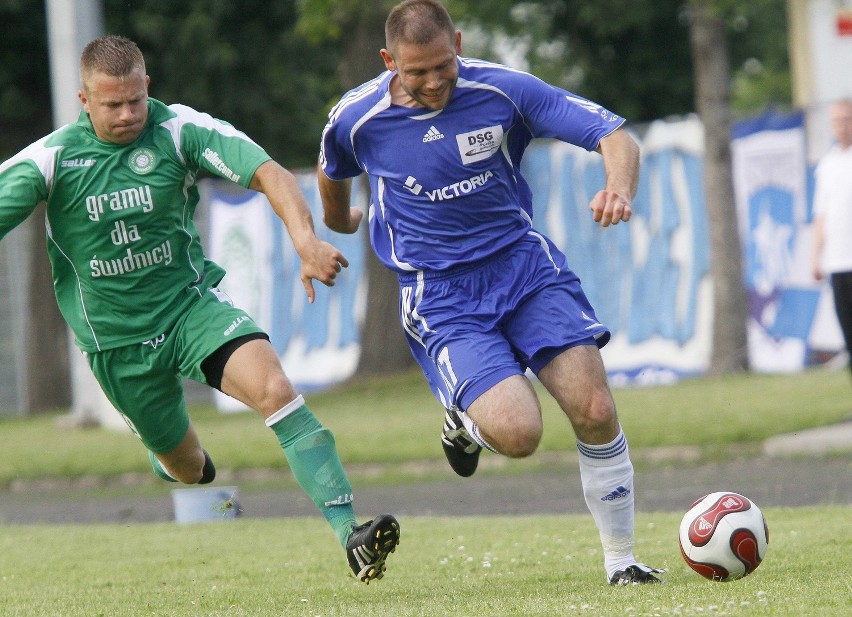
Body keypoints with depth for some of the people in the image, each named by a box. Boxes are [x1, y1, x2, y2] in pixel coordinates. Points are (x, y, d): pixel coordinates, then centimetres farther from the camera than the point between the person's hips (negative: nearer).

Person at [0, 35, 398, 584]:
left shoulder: (180, 130, -12)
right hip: (117, 338, 1)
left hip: (191, 303, -1)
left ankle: (349, 532, -35)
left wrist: (306, 240, -38)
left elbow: (269, 173, -20)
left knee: (274, 388, -27)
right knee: (186, 468, 13)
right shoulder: (52, 158, -11)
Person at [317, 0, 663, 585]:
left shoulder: (504, 90, -11)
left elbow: (615, 135, -12)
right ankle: (465, 422, 17)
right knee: (518, 432, -21)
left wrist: (620, 190, -33)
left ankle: (621, 560, 5)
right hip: (440, 296, -1)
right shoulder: (355, 119, -9)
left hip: (524, 263, 1)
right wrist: (340, 221, 36)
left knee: (595, 411, -13)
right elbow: (333, 174, 17)